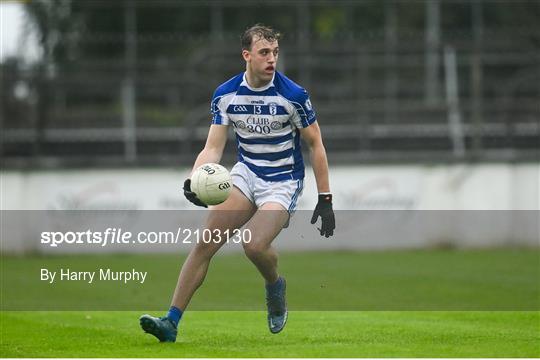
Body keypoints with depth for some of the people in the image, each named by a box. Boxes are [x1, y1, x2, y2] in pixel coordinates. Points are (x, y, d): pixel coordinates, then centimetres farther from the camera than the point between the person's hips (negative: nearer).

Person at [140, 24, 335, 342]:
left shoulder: (293, 95, -15)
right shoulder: (225, 95, -6)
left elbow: (316, 146, -6)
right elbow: (213, 149, -3)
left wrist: (325, 200, -7)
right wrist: (195, 180, -23)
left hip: (283, 182, -4)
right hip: (246, 173, 4)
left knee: (254, 244, -26)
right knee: (206, 242, -12)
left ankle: (275, 286, 10)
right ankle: (171, 322, -10)